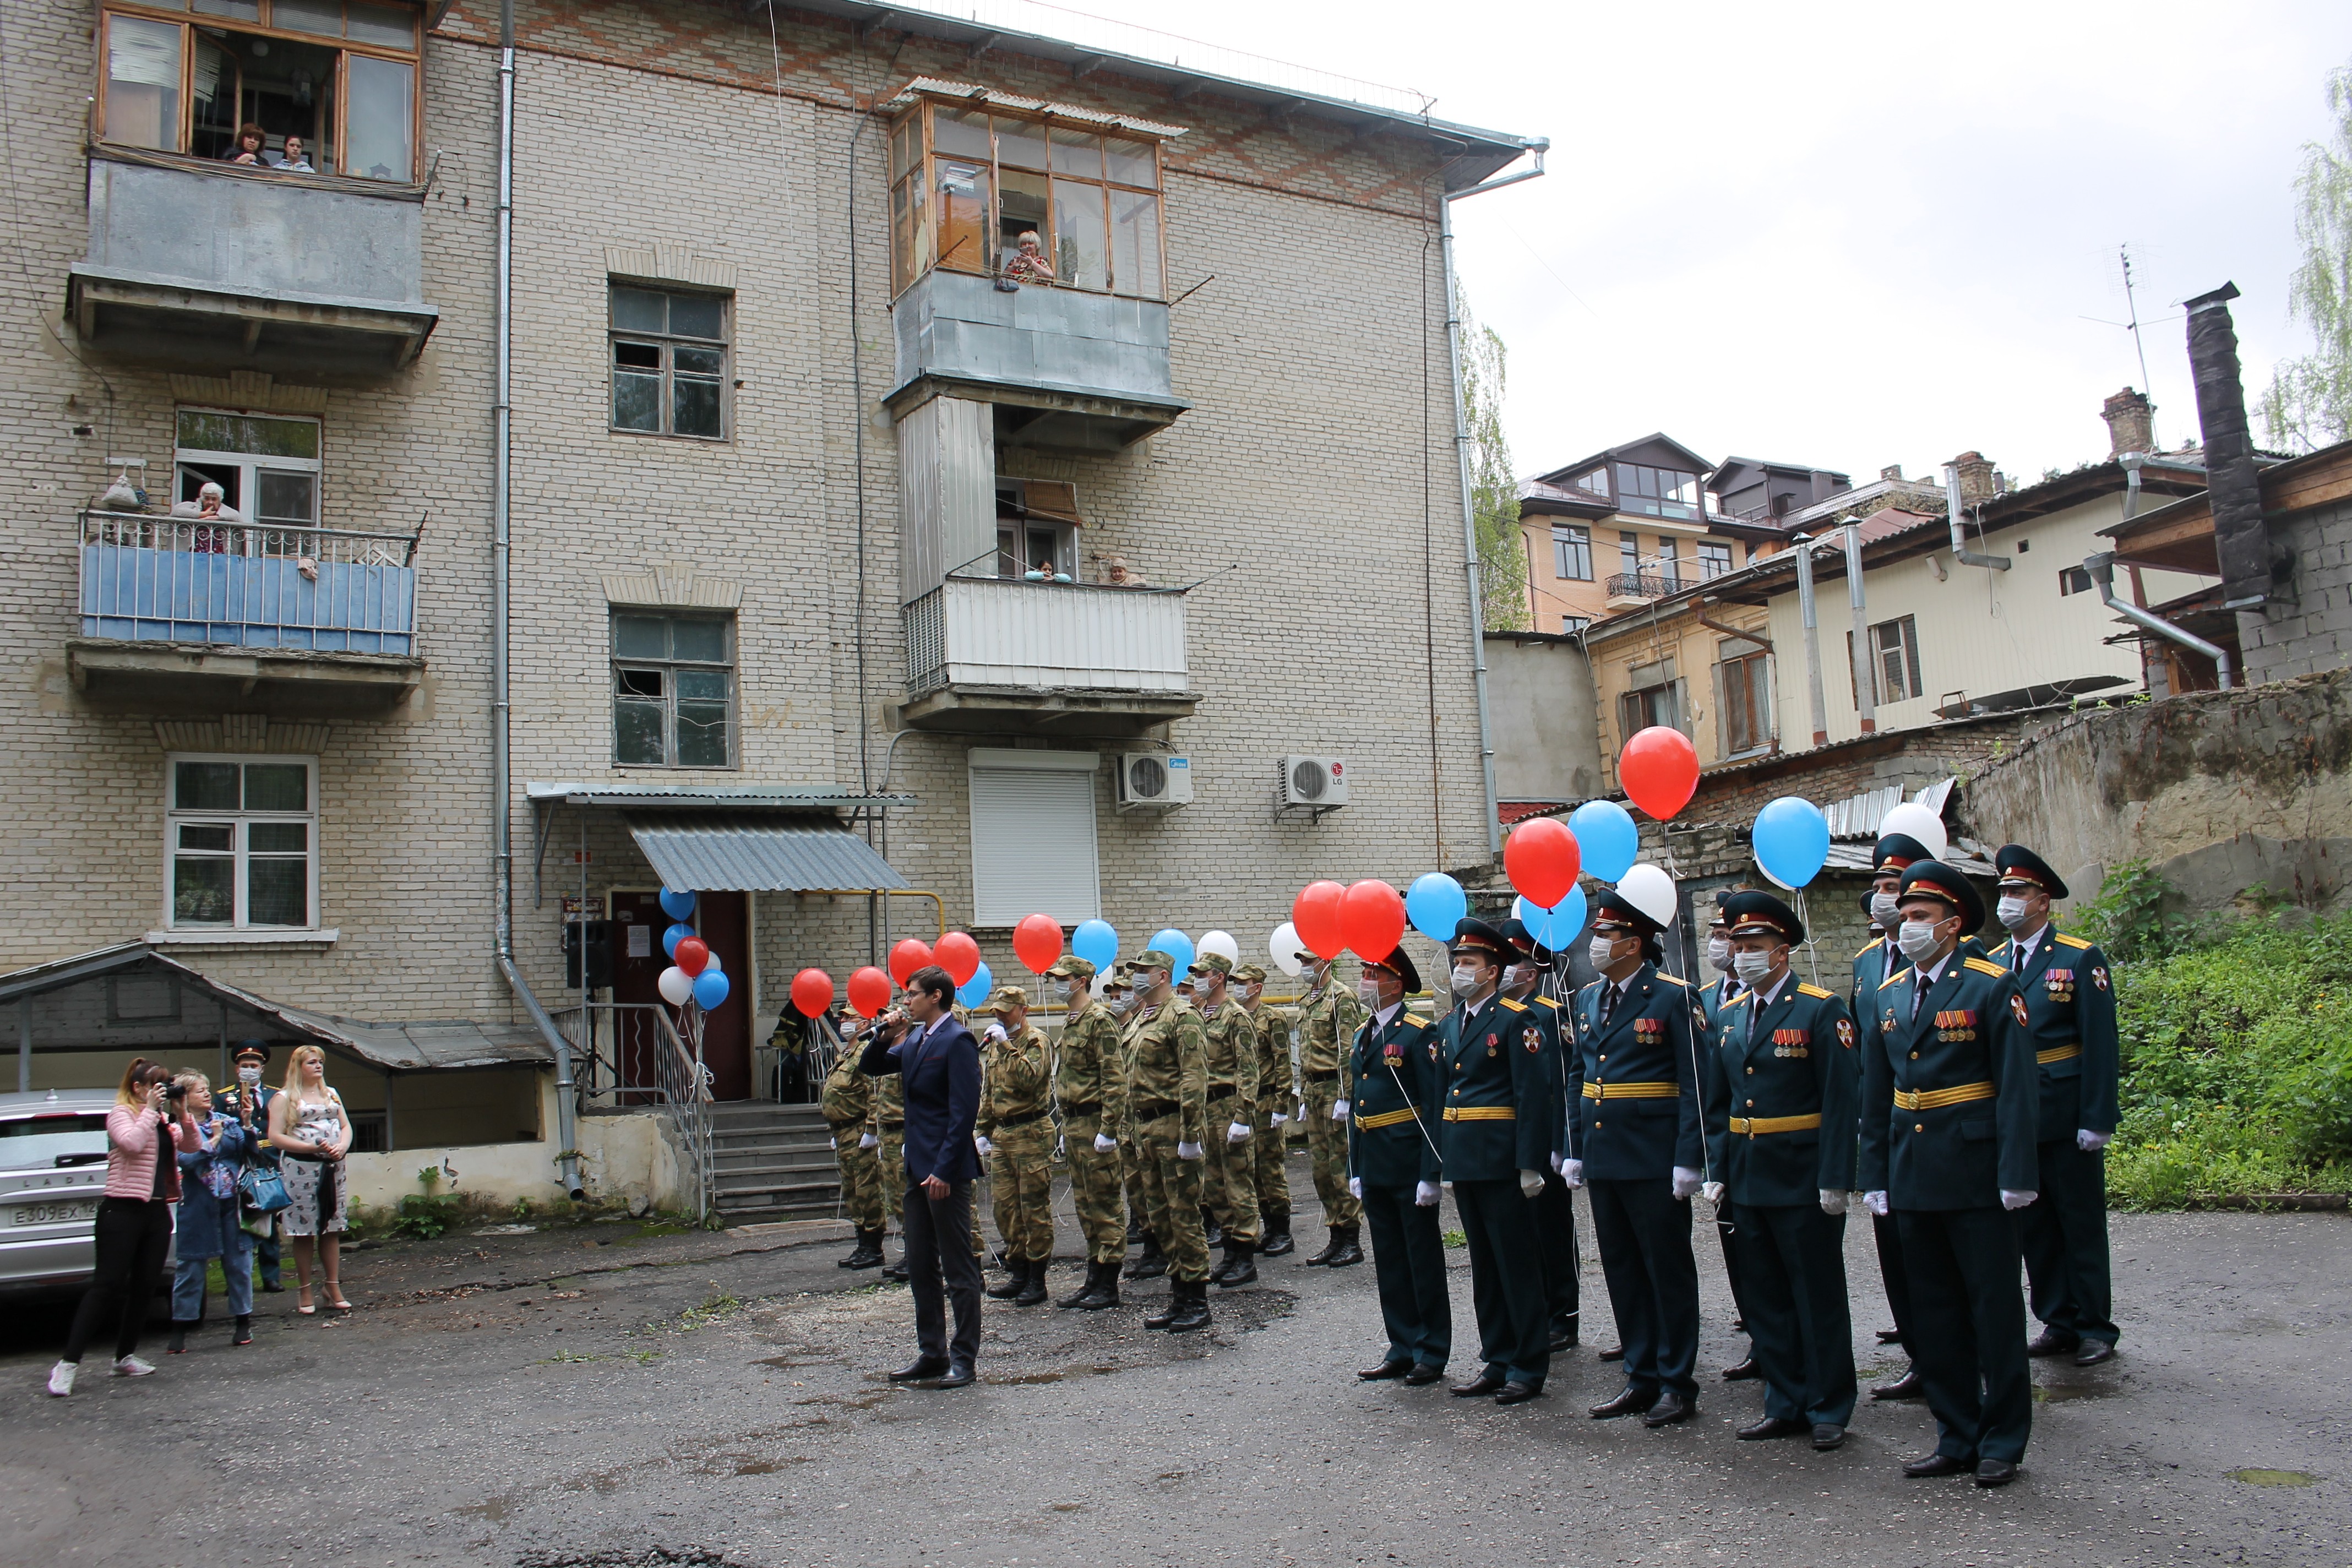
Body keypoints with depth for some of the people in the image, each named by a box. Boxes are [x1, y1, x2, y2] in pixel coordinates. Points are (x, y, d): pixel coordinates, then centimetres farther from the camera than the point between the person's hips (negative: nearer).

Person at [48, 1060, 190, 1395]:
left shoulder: (163, 1119, 15)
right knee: (107, 1285, -9)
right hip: (123, 1210, -7)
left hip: (157, 1211, 7)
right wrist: (150, 1110, -17)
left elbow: (191, 1144, 13)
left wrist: (181, 1113, 0)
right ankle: (69, 1363, -5)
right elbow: (131, 1143, -23)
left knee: (144, 1287, 8)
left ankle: (124, 1357, 18)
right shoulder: (121, 1113, -5)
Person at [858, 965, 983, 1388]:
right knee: (920, 1266, 14)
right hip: (918, 1166, 9)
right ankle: (931, 1353, 23)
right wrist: (884, 1036, 4)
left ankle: (964, 1359, 7)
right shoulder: (915, 1039, 13)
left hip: (946, 1170, -9)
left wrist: (944, 1170, -21)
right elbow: (871, 1068, 23)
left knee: (959, 1267, -1)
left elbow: (964, 1110, -19)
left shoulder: (957, 1041, -14)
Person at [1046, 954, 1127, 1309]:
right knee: (1084, 1206, 13)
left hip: (1094, 1123, -10)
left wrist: (1108, 1130, -21)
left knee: (1103, 1205, -3)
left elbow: (1115, 1079, -18)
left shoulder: (1100, 1020, -13)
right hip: (1074, 1123, 10)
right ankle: (1093, 1280, 21)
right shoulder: (1070, 1022, 17)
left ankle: (1108, 1287, 3)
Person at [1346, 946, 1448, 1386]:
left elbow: (1434, 1107, -14)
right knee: (1389, 1263, 13)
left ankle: (1432, 1354, 12)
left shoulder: (1419, 1033, -11)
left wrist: (1430, 1173, -18)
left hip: (1409, 1163, -8)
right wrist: (1354, 1168, 15)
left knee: (1424, 1261, 3)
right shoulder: (1361, 1036, 13)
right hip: (1373, 1166, 8)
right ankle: (1403, 1349, 22)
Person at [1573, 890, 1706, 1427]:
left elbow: (1692, 1083, -12)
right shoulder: (1589, 999, 10)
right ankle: (1642, 1378, 23)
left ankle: (1678, 1384, 14)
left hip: (1653, 1158, -7)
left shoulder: (1672, 997, -10)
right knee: (1622, 1270, 13)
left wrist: (1688, 1160, -17)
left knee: (1668, 1270, 4)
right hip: (1602, 1156, 7)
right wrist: (1575, 1150, 12)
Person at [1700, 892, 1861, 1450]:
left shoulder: (1822, 1011, -10)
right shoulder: (1726, 1018, 9)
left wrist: (1835, 1180, -17)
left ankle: (1829, 1409, 17)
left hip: (1803, 1180, -6)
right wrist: (1716, 1172, 6)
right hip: (1746, 1179, 6)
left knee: (1819, 1298, 5)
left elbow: (1841, 1102, -13)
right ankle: (1785, 1405, 23)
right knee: (1766, 1299, 12)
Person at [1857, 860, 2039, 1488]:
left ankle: (2002, 1443, 16)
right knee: (1934, 1315, 11)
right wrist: (1875, 1176, 9)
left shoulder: (1993, 987, -7)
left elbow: (2016, 1086, -11)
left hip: (1975, 1174, -6)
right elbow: (1875, 1097, 12)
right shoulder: (1887, 997, 9)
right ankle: (1957, 1440, 22)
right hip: (1912, 1176, 6)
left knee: (1995, 1311, 4)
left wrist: (2016, 1175, -15)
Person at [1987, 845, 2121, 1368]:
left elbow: (2101, 1046, -10)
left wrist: (2097, 1121, -14)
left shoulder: (2081, 960, -6)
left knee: (2081, 1225, 6)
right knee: (2033, 1226, 11)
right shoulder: (1990, 963, 8)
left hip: (2065, 1120, -5)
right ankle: (2058, 1323, 22)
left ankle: (2095, 1328, 16)